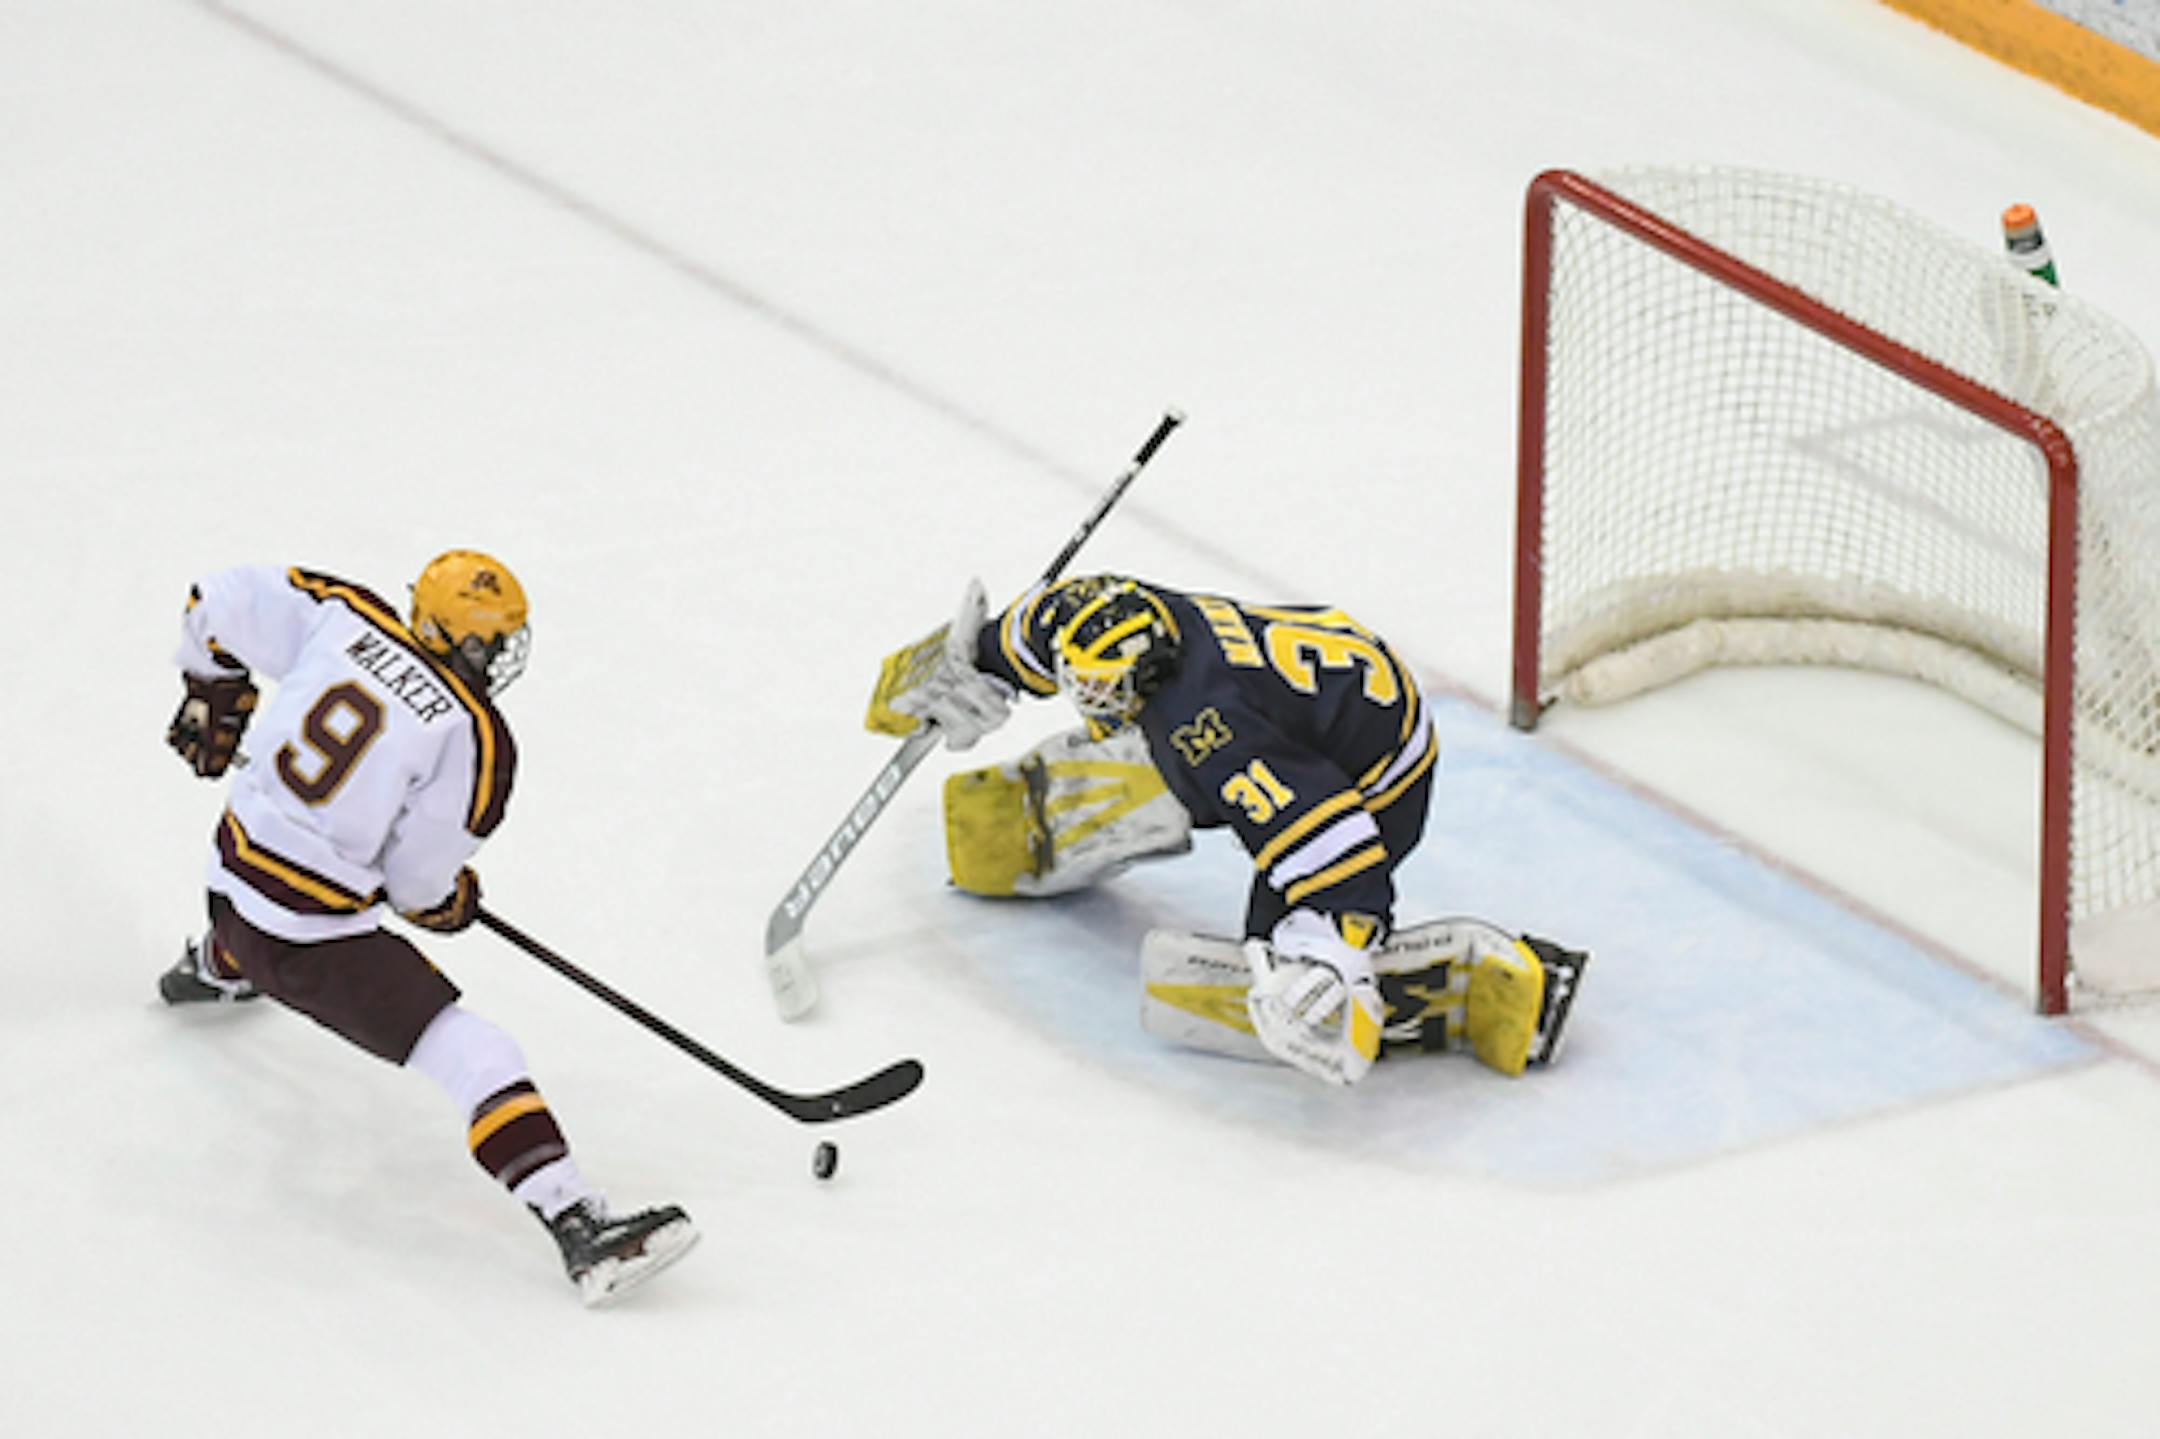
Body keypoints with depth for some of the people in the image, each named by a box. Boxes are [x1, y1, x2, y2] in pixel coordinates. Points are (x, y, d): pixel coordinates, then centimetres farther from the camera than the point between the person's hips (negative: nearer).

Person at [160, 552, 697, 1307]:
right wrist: (451, 901, 14)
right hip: (313, 937, -7)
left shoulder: (344, 617, -3)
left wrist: (213, 701, 23)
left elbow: (220, 603, 5)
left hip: (233, 870, 7)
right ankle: (578, 1227, -22)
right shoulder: (470, 735, -16)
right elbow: (417, 878, -9)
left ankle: (214, 968, 75)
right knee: (475, 1058, -11)